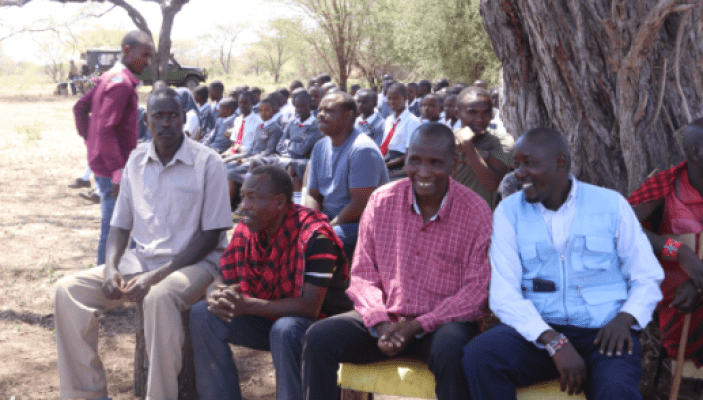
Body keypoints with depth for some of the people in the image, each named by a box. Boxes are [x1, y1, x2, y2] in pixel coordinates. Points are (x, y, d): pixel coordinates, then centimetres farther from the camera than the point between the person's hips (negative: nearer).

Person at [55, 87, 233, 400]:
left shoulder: (207, 162, -8)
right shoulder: (137, 160, 8)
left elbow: (211, 235, -10)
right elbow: (121, 224, 12)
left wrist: (157, 276, -19)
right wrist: (111, 267, -10)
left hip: (194, 262, -5)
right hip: (142, 258, 6)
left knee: (159, 298, -38)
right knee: (69, 289, -13)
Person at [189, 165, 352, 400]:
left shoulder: (314, 235, -24)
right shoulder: (246, 230, -1)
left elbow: (310, 307, -28)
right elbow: (222, 280, 5)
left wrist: (246, 306, -31)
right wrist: (216, 297, -22)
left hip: (319, 322, -7)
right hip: (269, 318, 7)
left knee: (285, 331, -39)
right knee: (203, 315, -11)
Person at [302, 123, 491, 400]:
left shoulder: (476, 212, -6)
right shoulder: (381, 202, 3)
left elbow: (477, 290, -9)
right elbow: (362, 275, 5)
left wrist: (417, 326, -18)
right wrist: (380, 323, -14)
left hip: (442, 324, -3)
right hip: (385, 319, 3)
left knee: (450, 351, -37)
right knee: (319, 337, -19)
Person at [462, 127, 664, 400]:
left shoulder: (611, 204, 7)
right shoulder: (509, 211, 5)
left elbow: (647, 278, 9)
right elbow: (504, 295, -4)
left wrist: (625, 318, -13)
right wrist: (555, 342, -19)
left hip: (603, 332, -2)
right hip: (538, 331, 2)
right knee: (479, 355, -28)